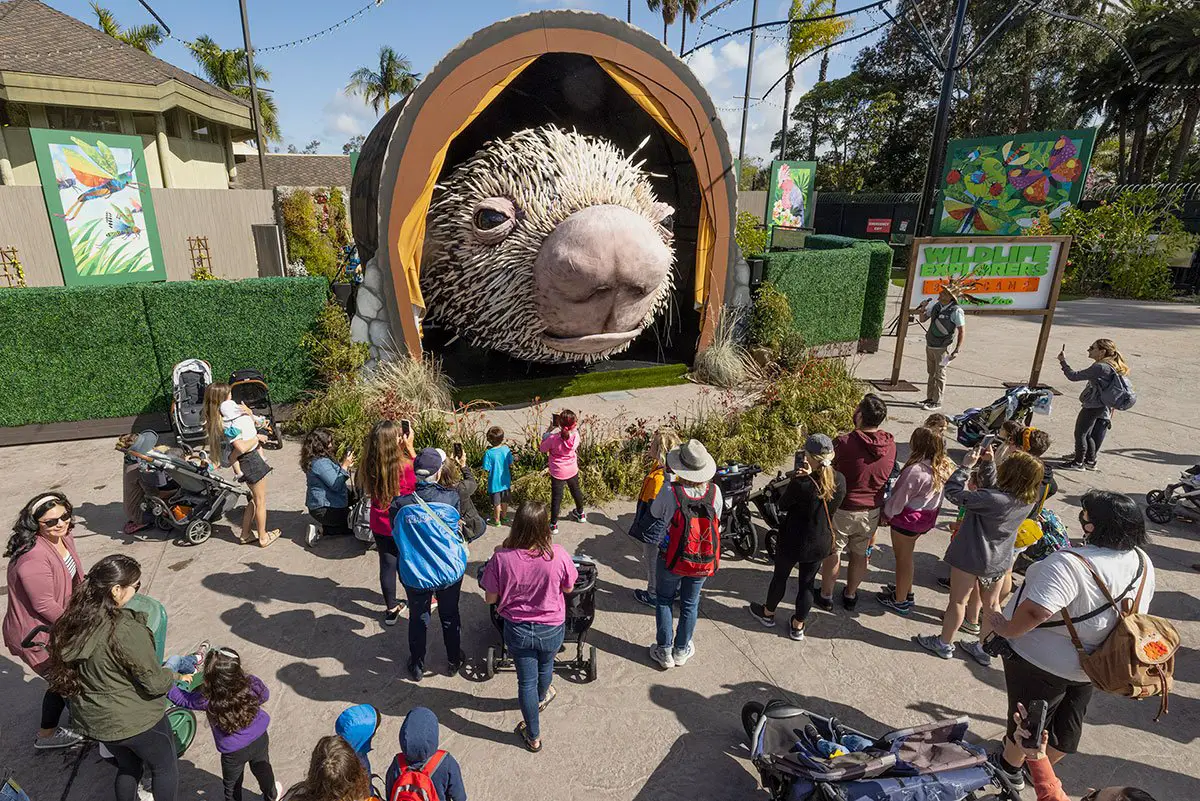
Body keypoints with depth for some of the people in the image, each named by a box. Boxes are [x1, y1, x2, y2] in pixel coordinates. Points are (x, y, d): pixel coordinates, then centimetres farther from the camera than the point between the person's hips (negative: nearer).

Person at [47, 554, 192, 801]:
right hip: (135, 721, -7)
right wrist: (175, 676, -4)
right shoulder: (127, 631, -33)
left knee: (128, 766, 30)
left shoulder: (71, 622, -12)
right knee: (165, 768, 19)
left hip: (92, 719, 7)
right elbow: (154, 682, -23)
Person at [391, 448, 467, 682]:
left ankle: (417, 666, 41)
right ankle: (454, 661, 42)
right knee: (450, 615, 23)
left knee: (418, 619, 23)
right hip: (450, 571, 0)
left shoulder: (400, 504, -19)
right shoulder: (451, 497, -21)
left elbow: (397, 536, -2)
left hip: (415, 575, 0)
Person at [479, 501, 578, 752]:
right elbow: (568, 589, -8)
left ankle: (533, 736, 39)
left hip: (517, 630, -1)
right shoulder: (558, 555, -28)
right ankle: (541, 698, 63)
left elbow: (491, 598, -11)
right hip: (551, 629, 1)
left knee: (526, 681, 21)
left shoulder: (501, 558, -27)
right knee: (545, 666, 32)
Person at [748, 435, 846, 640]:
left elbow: (782, 506, -13)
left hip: (794, 542, -4)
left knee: (780, 577, 21)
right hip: (821, 544, 4)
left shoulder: (801, 484, -31)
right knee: (807, 583, 20)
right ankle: (798, 626, 36)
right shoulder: (840, 481, -14)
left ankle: (768, 613, 44)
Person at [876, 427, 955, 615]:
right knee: (907, 555, 25)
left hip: (907, 518, -8)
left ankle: (900, 601, 26)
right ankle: (906, 591, 42)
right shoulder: (945, 467, -5)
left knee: (902, 558, 10)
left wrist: (886, 513, -3)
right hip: (927, 518, 8)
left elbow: (899, 499, -21)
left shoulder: (916, 470, -30)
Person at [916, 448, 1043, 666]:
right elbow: (992, 488, 4)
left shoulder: (993, 500, -33)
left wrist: (966, 465, -20)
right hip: (999, 560, 6)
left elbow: (953, 492, -27)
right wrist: (988, 463, -7)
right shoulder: (1028, 501, -10)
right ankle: (983, 648, 38)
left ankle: (944, 644, 31)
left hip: (971, 557, -6)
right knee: (991, 604, 21)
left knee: (958, 600, 13)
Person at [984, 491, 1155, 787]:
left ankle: (1010, 769, 38)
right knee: (1069, 718, 26)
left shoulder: (1070, 564, -36)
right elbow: (1137, 611, 7)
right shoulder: (1143, 563, -8)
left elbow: (1036, 611, -42)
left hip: (1042, 663, -7)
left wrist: (1008, 629, -25)